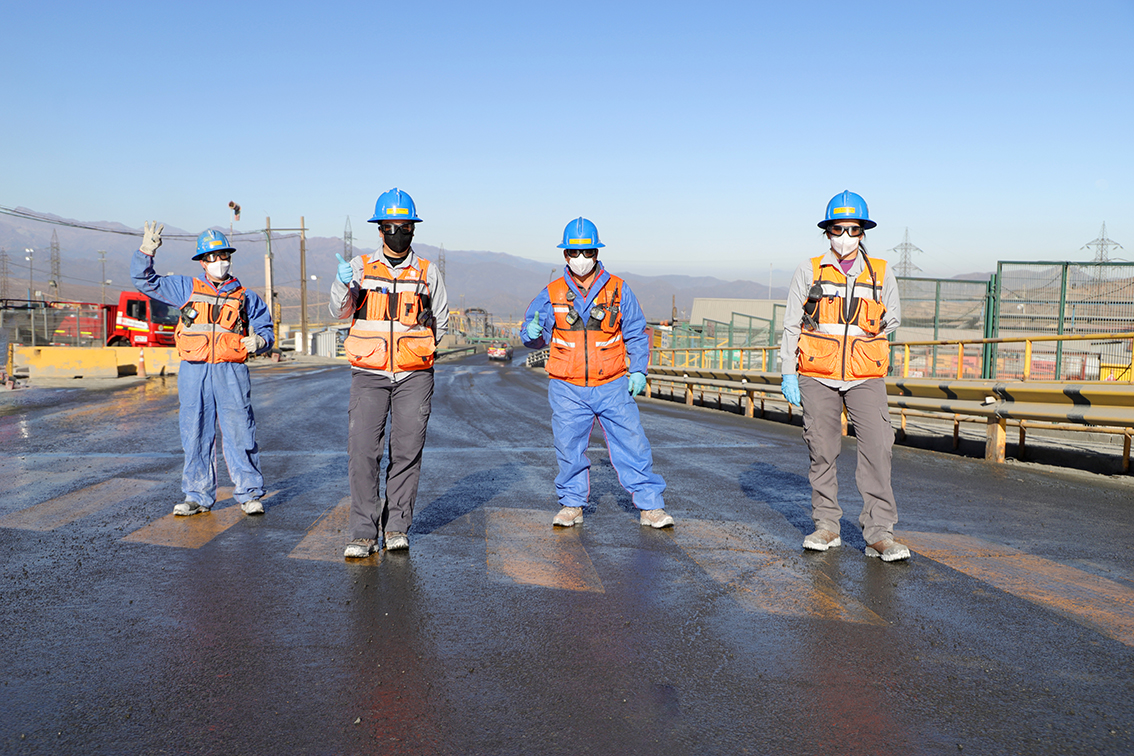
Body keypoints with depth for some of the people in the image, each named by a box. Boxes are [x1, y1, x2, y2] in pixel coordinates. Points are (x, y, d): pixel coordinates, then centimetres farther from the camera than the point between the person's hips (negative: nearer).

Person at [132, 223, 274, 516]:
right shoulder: (186, 289, 15)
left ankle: (249, 494, 5)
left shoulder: (246, 298, 13)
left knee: (239, 434, -4)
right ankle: (198, 496, 15)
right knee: (195, 435, 5)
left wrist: (259, 342, -10)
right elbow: (145, 281, 17)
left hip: (231, 373, -1)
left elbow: (265, 330, 13)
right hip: (194, 372, 2)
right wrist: (146, 251, 2)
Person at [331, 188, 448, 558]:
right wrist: (342, 284, -25)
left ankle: (397, 527, 14)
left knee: (408, 452, 2)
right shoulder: (361, 266, 6)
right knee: (363, 451, -8)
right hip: (368, 375, -1)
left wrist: (418, 349, 6)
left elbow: (440, 319, 19)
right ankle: (364, 532, -1)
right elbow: (340, 311, -5)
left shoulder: (428, 272, 8)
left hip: (414, 376, 1)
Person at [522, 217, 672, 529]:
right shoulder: (551, 294, 3)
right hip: (567, 389, 1)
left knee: (632, 444, -1)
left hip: (612, 386, 0)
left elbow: (636, 334, 9)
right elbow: (533, 331, 9)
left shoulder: (618, 290, 3)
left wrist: (638, 370, -1)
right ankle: (571, 505, 24)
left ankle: (650, 506, 10)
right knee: (569, 448, 6)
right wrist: (532, 333, -15)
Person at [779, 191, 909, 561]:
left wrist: (861, 341, 6)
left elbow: (892, 319, 21)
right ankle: (826, 527, 17)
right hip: (817, 378, 0)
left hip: (866, 378, 1)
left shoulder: (881, 275, 8)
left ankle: (879, 534, -4)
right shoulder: (809, 272, 5)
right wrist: (788, 373, 2)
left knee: (877, 450, -9)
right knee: (822, 453, 5)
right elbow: (791, 325, 7)